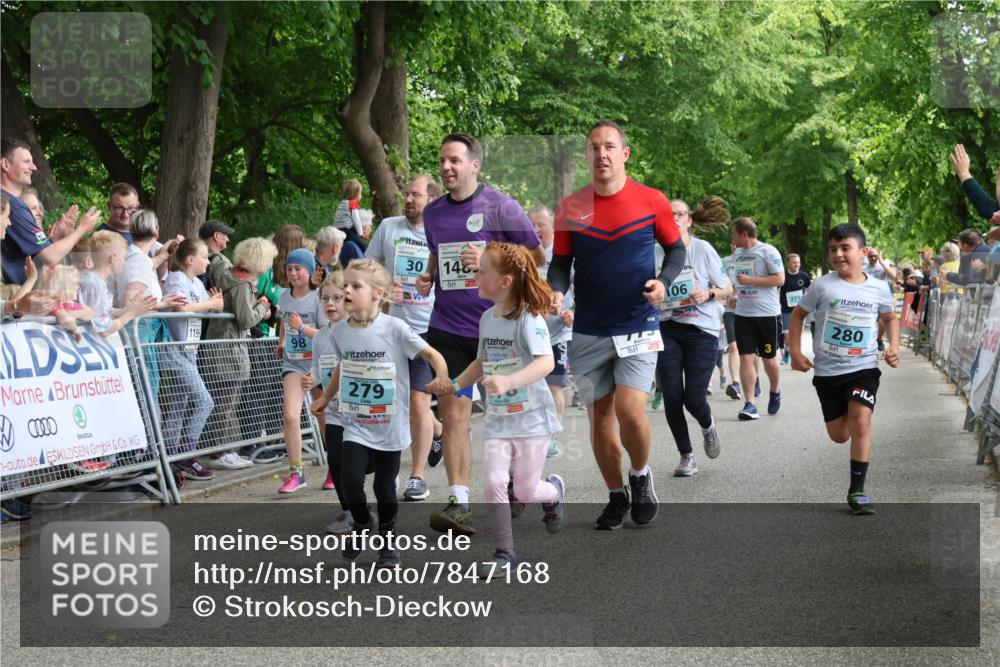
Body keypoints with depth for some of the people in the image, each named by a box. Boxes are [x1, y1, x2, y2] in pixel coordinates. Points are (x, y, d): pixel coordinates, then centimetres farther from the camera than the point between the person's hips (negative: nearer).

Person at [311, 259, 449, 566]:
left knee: (385, 486, 7)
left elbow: (433, 356, -11)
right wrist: (326, 397, 26)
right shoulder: (339, 330, -1)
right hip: (355, 424, 2)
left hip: (390, 426, -2)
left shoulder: (395, 328, -15)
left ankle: (387, 540, 30)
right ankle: (361, 524, 20)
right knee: (350, 481, -11)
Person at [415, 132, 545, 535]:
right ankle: (458, 502, -4)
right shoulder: (433, 212, 11)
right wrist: (428, 278, 6)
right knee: (454, 415, -5)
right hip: (447, 328, 4)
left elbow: (537, 257, -3)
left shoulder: (501, 206, -5)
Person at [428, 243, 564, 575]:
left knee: (525, 491, 2)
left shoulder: (529, 318, -18)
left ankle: (555, 490, 38)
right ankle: (504, 553, 3)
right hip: (497, 418, 5)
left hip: (532, 417, -5)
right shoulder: (487, 318, 5)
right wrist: (454, 385, 10)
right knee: (494, 483, -8)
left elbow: (546, 362, -32)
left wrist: (508, 381, -45)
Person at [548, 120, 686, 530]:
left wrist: (663, 281, -10)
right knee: (599, 416, 7)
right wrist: (556, 292, -14)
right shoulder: (570, 208, 2)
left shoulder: (651, 201, -2)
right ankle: (616, 496, 25)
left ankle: (641, 476, 14)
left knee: (630, 411, -15)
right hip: (588, 331, 3)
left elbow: (676, 249, 9)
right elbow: (560, 263, 7)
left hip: (638, 327, -2)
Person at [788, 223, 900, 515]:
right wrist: (795, 352, -3)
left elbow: (890, 318, 18)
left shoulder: (879, 288, -2)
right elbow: (798, 314, 5)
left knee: (860, 421, -19)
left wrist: (894, 346, 1)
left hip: (864, 367, 0)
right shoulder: (822, 285, -8)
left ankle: (857, 490, -9)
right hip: (827, 371, 0)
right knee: (839, 435, 7)